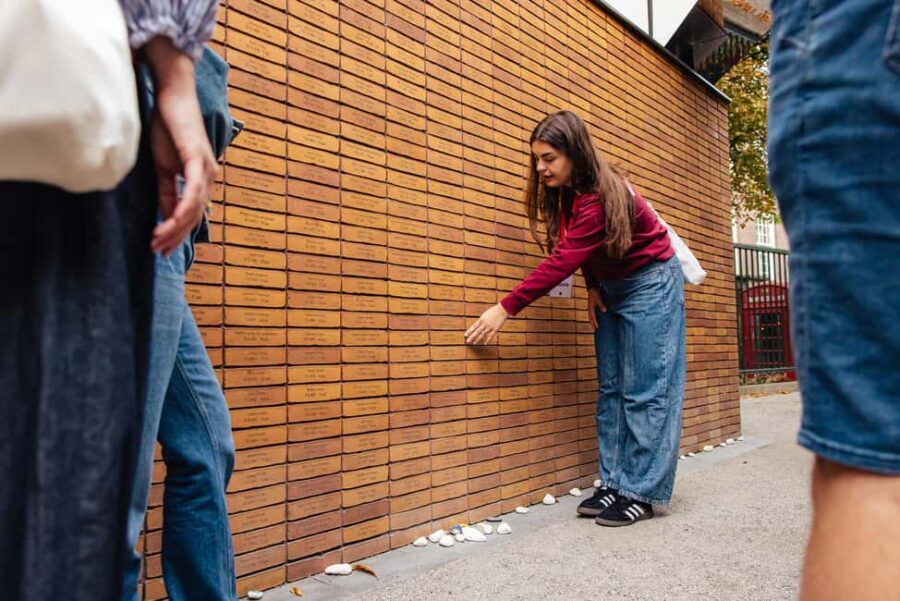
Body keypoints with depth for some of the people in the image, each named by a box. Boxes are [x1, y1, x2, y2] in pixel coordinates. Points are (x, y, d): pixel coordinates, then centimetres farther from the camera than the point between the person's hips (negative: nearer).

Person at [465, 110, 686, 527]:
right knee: (611, 389, 5)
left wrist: (506, 309, -34)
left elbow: (563, 261, -34)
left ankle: (642, 493, -2)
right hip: (611, 287, 8)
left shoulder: (600, 196, -29)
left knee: (645, 391, -8)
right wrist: (593, 288, -8)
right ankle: (615, 482, 9)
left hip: (651, 284, -8)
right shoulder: (570, 191, -2)